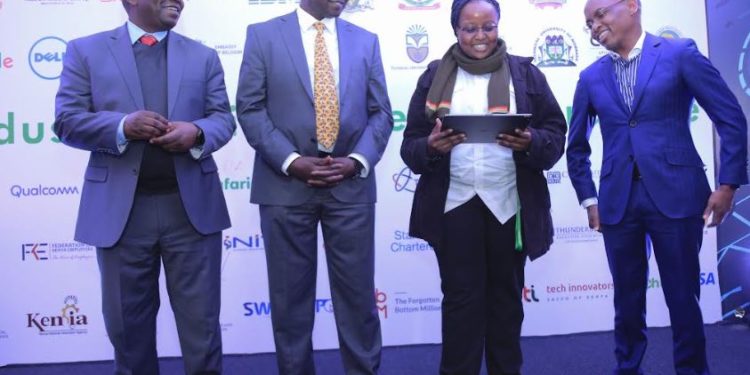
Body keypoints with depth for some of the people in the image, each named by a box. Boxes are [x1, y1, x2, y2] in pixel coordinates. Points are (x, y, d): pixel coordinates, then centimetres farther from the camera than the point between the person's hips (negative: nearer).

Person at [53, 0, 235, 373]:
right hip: (121, 209, 0)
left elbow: (223, 118, 8)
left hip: (192, 207, 1)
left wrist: (197, 132, -15)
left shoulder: (203, 56, 12)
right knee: (128, 322, 13)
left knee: (201, 319, 6)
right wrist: (122, 126, -17)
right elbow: (66, 121, 0)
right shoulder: (86, 51, 7)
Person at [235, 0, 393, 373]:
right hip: (285, 185, -1)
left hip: (350, 185, 2)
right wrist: (291, 161, -13)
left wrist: (358, 161, -8)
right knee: (290, 294, 8)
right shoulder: (263, 35, 3)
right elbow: (250, 109, -2)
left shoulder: (365, 41, 10)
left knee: (357, 293, 6)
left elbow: (380, 112, 8)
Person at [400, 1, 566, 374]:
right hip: (454, 204, 0)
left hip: (509, 204, 1)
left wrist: (531, 142, -19)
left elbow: (555, 133, 3)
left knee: (506, 296, 13)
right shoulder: (435, 75, 5)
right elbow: (410, 143, 3)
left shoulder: (525, 72, 5)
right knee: (460, 297, 5)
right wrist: (431, 147, -19)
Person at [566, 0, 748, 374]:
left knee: (683, 298, 5)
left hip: (675, 194, -2)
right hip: (617, 201, 3)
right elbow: (577, 146, 16)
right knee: (627, 302, 10)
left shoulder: (679, 53, 0)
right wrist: (588, 198, 10)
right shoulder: (591, 77, 9)